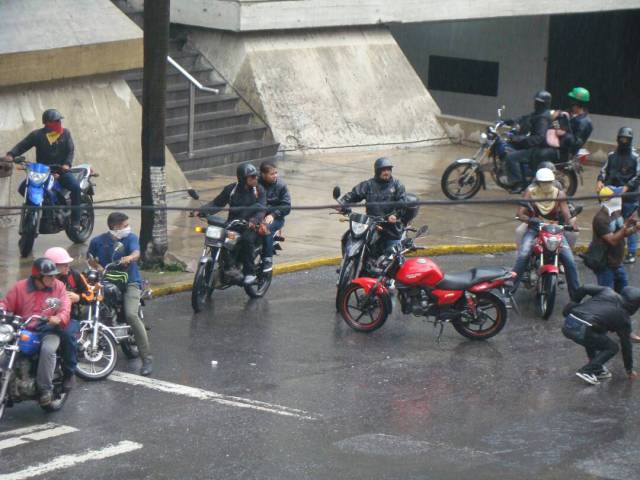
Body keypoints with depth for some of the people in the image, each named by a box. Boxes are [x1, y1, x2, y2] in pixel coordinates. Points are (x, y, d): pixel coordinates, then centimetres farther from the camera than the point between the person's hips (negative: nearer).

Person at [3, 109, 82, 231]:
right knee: (23, 188, -16)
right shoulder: (37, 135, -1)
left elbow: (70, 150, -3)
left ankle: (75, 220, -18)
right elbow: (22, 145, -4)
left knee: (76, 187, -27)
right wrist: (11, 154, -22)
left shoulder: (65, 133, 2)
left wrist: (67, 164, -22)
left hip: (61, 170, -1)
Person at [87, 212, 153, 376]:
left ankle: (147, 358, -23)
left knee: (131, 315, -26)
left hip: (130, 282, -3)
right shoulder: (98, 241, 5)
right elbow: (90, 257, 20)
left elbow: (136, 253, -20)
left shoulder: (131, 238, -1)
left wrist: (129, 258, -44)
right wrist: (98, 267, -2)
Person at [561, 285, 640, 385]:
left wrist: (574, 303, 29)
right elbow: (626, 345, 17)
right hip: (581, 331, -6)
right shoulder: (624, 317, 10)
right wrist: (629, 370, 29)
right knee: (612, 348, 14)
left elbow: (583, 289, 11)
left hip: (567, 325, 6)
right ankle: (587, 372, 3)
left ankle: (597, 369, 30)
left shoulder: (607, 291, 18)